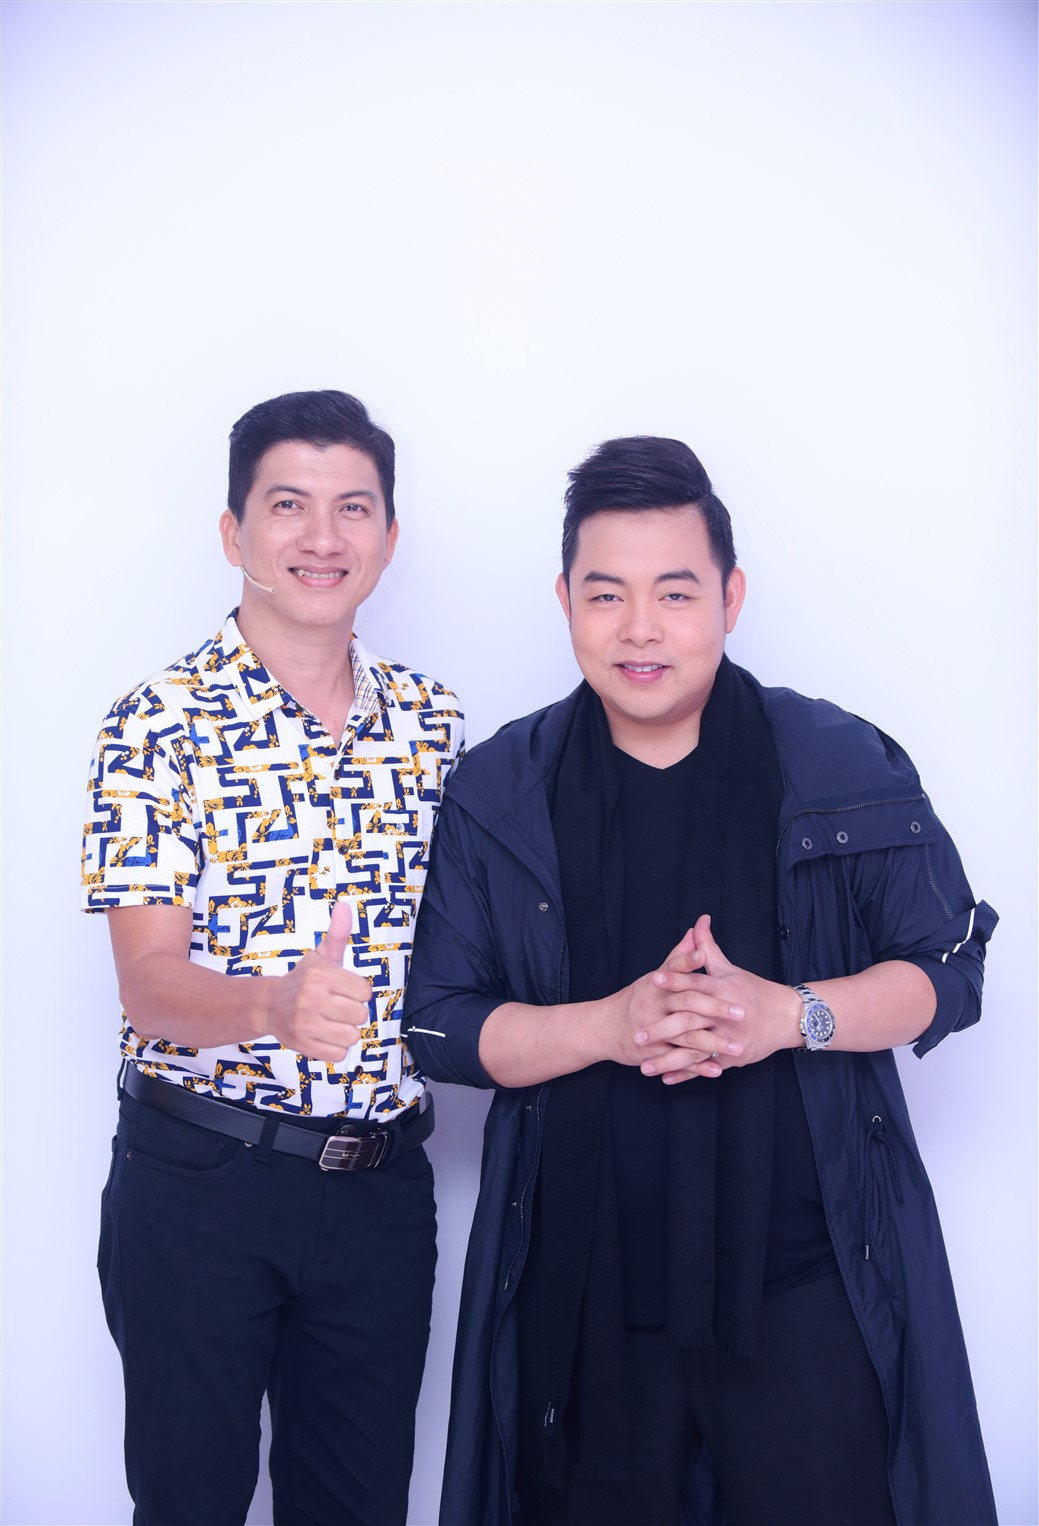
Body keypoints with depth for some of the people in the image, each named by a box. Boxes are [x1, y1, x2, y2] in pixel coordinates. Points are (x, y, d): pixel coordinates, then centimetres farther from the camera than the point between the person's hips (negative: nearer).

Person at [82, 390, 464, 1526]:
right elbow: (151, 983, -16)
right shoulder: (159, 727, -10)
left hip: (383, 1177, 4)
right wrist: (278, 1008, -36)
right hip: (199, 1175, -4)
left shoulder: (434, 723, 5)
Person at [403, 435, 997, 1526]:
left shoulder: (848, 769, -2)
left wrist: (790, 1015, -16)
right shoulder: (499, 793, 1)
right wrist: (613, 1023, -18)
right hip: (583, 1297, 1)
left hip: (809, 1285, -1)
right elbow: (438, 1020, 0)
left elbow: (949, 968, 3)